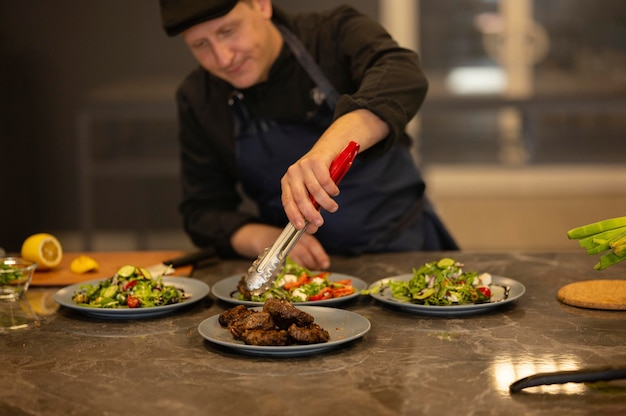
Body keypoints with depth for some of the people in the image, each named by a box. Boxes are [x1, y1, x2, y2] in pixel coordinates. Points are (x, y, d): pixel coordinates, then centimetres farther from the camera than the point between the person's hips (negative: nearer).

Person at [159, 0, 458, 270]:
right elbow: (202, 210, 3)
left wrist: (329, 145, -47)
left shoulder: (336, 33, -9)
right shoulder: (197, 100, 0)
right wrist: (264, 239, -18)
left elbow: (404, 76, -30)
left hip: (404, 252, -1)